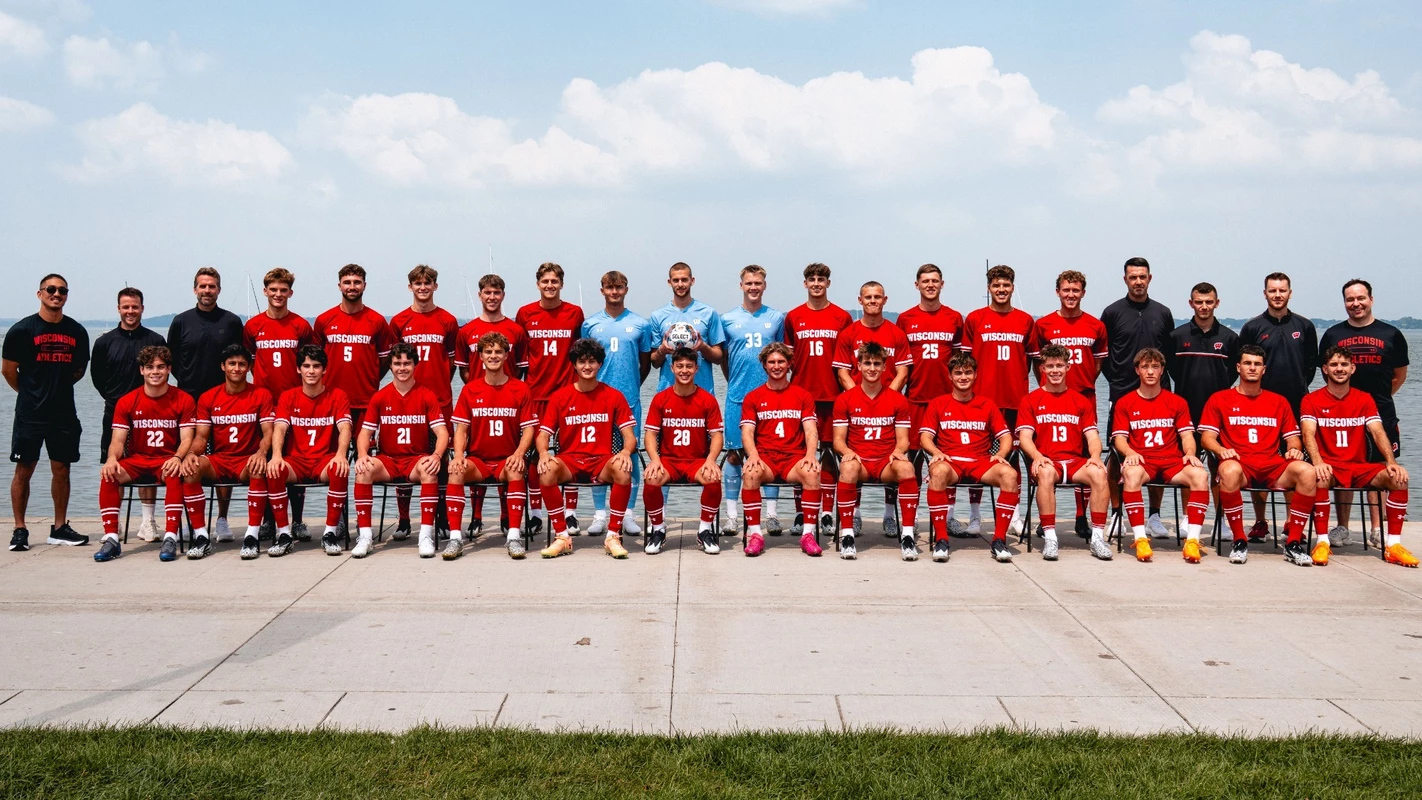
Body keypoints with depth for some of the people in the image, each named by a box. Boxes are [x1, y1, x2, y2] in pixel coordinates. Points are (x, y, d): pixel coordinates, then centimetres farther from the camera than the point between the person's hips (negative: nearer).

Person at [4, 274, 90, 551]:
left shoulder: (77, 332, 5)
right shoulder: (21, 330, -5)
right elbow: (8, 370, 2)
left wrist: (59, 388, 10)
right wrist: (31, 393, 8)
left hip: (64, 412, 3)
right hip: (30, 413, -3)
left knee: (61, 470, 7)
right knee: (23, 470, 1)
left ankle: (60, 528, 16)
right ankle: (20, 530, 9)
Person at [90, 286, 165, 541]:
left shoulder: (156, 340, 4)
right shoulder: (105, 342, 6)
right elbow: (96, 375, 13)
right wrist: (112, 397, 7)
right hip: (114, 412, 1)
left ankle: (148, 521, 8)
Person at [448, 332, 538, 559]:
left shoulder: (521, 390, 2)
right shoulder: (469, 390, 6)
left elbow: (529, 428, -1)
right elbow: (461, 428, 4)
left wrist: (518, 454, -19)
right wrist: (459, 455, -15)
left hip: (507, 460, -1)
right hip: (477, 460, 1)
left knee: (516, 471, -35)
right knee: (456, 470, -30)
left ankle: (514, 536, -32)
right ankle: (454, 536, -29)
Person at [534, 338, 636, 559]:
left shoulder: (614, 396, 4)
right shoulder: (560, 397, 5)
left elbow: (629, 435, 1)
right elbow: (543, 434, 2)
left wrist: (626, 451, -23)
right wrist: (543, 453, -21)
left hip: (602, 460, -1)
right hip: (569, 460, 1)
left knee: (623, 471, -34)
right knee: (546, 471, -33)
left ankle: (613, 536, -20)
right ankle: (562, 537, -20)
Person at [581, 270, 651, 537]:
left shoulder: (640, 324, 5)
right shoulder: (590, 324, 7)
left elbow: (646, 364, 12)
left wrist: (632, 386, 9)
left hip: (630, 399, 0)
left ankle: (628, 514, 9)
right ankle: (599, 514, 11)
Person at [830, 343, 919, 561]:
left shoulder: (898, 400, 9)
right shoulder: (845, 400, 7)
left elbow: (902, 439, 7)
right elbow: (838, 439, 4)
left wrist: (898, 450, -16)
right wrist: (847, 451, -18)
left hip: (887, 463, 1)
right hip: (858, 460, -1)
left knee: (906, 467, -35)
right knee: (848, 467, -38)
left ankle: (907, 535, -29)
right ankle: (847, 535, -30)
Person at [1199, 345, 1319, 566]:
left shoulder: (1279, 402, 22)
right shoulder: (1220, 399, 13)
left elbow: (1292, 438, 19)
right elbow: (1207, 437, 6)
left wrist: (1294, 448, -5)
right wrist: (1221, 450, -16)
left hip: (1273, 466, 3)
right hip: (1239, 464, -3)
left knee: (1307, 472, -30)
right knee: (1229, 471, -41)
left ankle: (1293, 544, -19)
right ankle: (1239, 542, -24)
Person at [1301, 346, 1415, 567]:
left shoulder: (1364, 399, 11)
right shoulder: (1311, 400, 1)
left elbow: (1378, 432, -2)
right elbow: (1308, 434, -13)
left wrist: (1392, 462, -19)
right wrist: (1318, 462, -32)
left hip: (1359, 467, 3)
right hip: (1329, 467, -3)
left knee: (1398, 478, -23)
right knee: (1319, 477, -38)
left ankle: (1393, 544, -15)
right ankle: (1322, 541, -26)